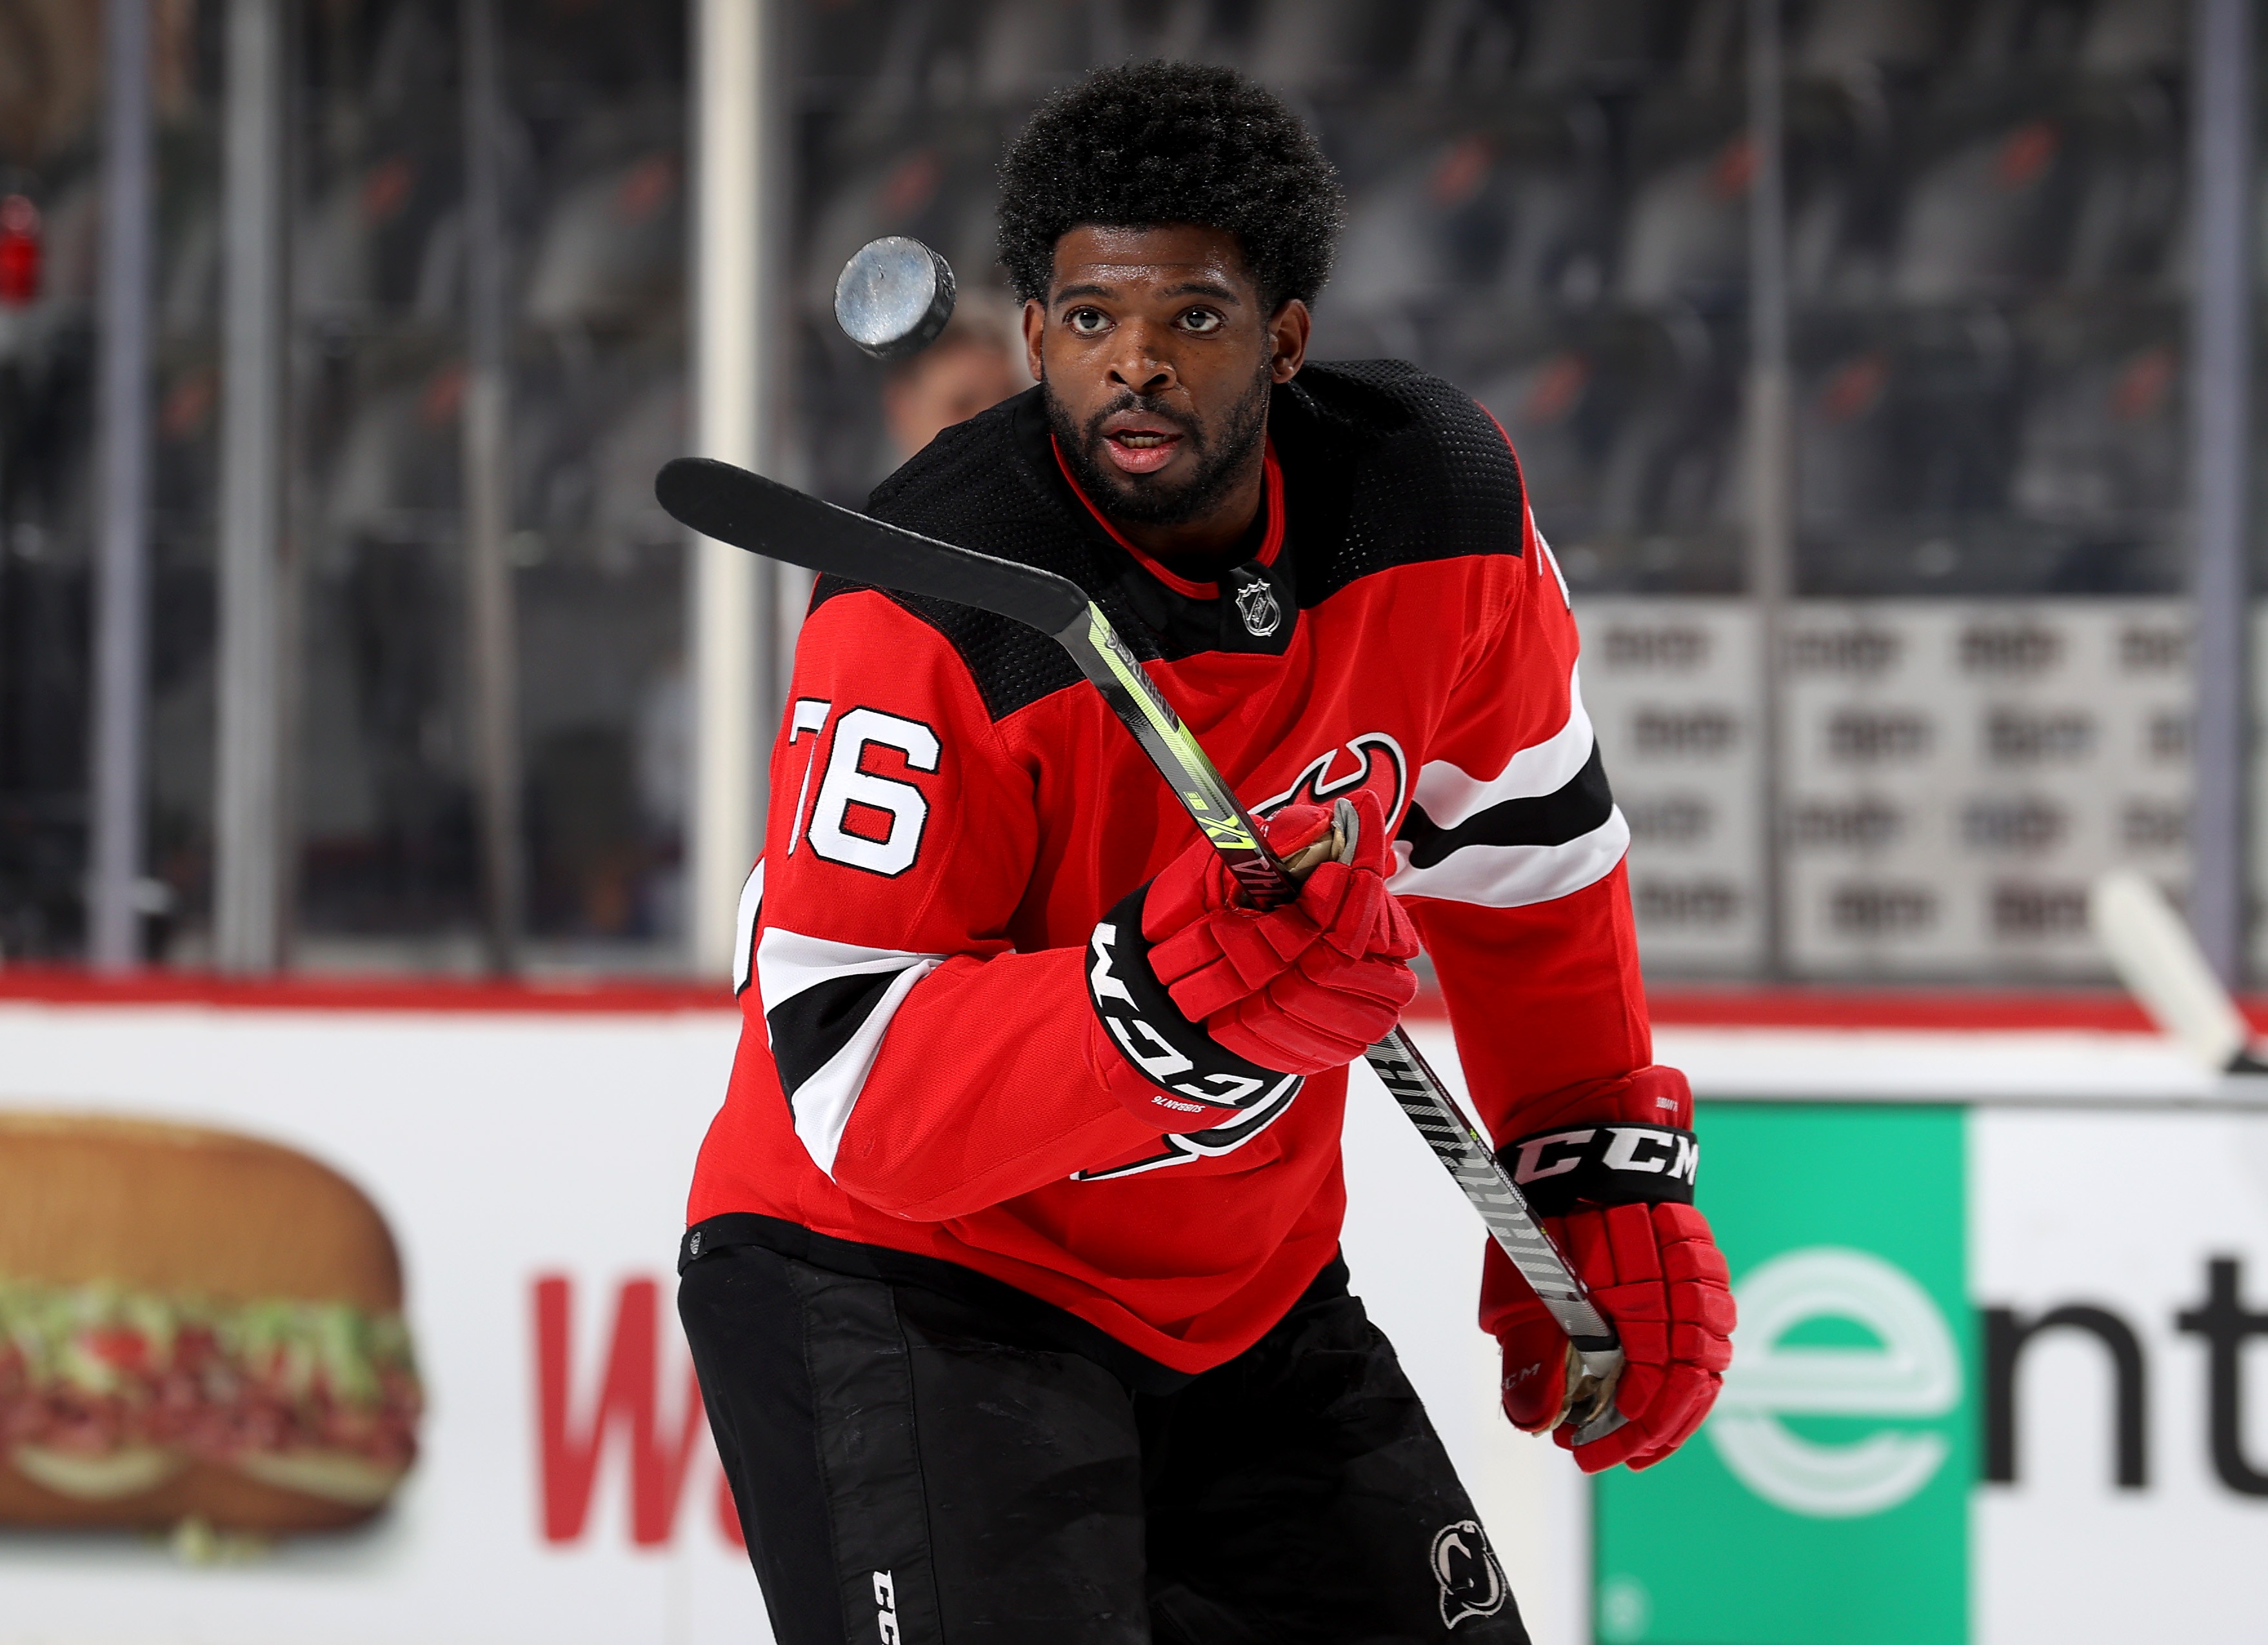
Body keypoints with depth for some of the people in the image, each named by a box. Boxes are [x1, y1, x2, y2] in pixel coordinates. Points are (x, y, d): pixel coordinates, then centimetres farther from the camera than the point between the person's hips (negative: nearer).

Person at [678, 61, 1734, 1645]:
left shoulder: (1437, 496, -8)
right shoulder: (928, 611, -25)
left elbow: (1527, 852, 10)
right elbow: (846, 1079, -28)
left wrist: (1607, 1182, 10)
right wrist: (1168, 994, -41)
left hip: (1248, 1287, 6)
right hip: (898, 1282, -6)